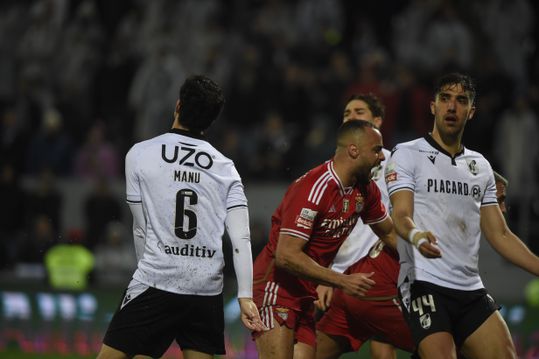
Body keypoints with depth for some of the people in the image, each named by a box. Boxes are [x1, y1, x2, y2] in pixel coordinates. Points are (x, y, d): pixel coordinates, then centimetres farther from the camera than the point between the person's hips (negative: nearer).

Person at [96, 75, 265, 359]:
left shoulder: (140, 154, 1)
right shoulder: (225, 167, 8)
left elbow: (141, 231, 7)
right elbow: (241, 239, 0)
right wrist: (246, 297, -1)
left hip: (156, 283, -3)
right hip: (207, 291, 3)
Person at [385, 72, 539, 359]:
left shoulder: (480, 166, 19)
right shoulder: (407, 155, 3)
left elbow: (499, 234, 19)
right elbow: (401, 215, -10)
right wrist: (416, 235, -33)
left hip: (471, 290, 5)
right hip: (425, 283, -5)